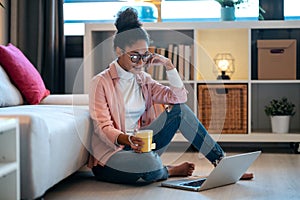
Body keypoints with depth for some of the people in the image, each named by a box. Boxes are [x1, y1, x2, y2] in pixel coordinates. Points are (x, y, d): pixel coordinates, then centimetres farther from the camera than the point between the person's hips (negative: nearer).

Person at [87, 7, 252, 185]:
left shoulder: (143, 79, 10)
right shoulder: (101, 82, -9)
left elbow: (179, 97, 6)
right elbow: (102, 127, -17)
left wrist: (168, 65, -3)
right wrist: (126, 139, -37)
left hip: (137, 146, 6)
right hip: (109, 154, -6)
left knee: (179, 109, -6)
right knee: (149, 163, -39)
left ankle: (220, 159, -2)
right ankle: (170, 171, -3)